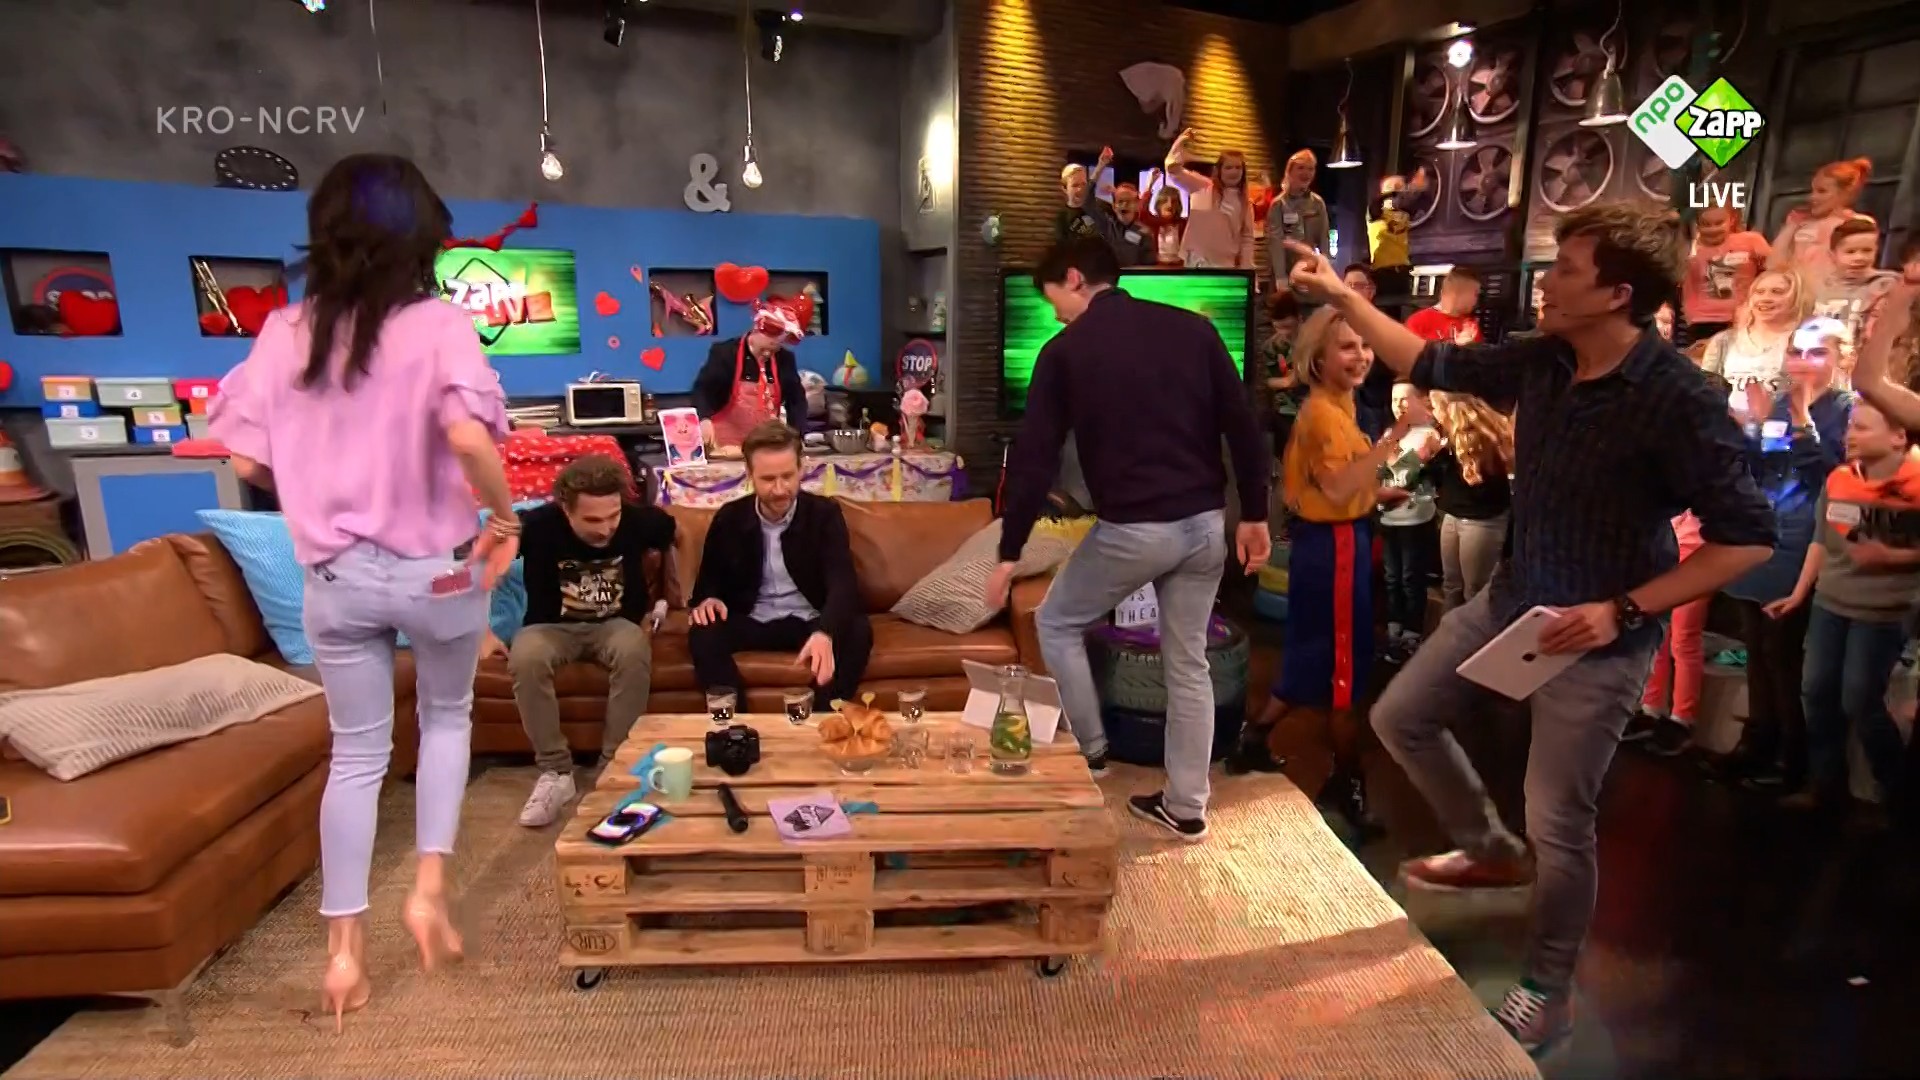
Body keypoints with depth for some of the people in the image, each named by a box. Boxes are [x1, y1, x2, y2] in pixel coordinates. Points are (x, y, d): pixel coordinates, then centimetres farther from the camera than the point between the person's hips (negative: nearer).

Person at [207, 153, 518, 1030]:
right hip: (436, 570, -3)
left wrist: (326, 494, 16)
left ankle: (344, 949, 24)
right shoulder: (437, 324, -13)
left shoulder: (284, 332, 1)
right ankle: (428, 889, 21)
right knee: (447, 718, 24)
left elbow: (248, 460, -1)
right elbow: (467, 436, -30)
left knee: (356, 754, 16)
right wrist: (505, 516, -14)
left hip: (334, 577, 3)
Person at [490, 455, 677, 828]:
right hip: (553, 627, 0)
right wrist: (482, 631, -10)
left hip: (617, 624, 0)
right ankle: (556, 771, -19)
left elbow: (671, 540, 7)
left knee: (634, 652, -36)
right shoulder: (538, 524, -22)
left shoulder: (640, 520, -17)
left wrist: (666, 602, 7)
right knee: (525, 658, -35)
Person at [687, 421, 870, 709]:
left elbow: (842, 583, -22)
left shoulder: (825, 513, -8)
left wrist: (824, 633, -44)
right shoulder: (729, 518, -1)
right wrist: (707, 600, -16)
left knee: (858, 632, -31)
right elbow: (710, 579, 12)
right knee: (703, 635, -27)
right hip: (752, 622, 2)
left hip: (811, 622, -1)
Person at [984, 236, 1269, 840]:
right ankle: (1185, 807, 25)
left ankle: (1089, 753, 24)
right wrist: (1254, 514, 13)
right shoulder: (1193, 328, 7)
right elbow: (1243, 426, 4)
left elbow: (1035, 457, -4)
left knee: (1056, 624, 20)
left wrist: (1010, 552, 1)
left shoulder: (1066, 351, -1)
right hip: (1204, 522, 5)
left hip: (1132, 528, -5)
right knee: (1188, 663, 16)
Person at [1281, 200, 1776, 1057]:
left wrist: (1623, 611, -25)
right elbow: (1433, 365, 8)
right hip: (1511, 599, 7)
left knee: (1559, 824, 3)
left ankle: (1546, 994, 28)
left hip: (1598, 637, -7)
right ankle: (1491, 850, 38)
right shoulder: (1543, 361, -4)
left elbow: (1748, 536, -20)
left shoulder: (1677, 399, -24)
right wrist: (1341, 297, 5)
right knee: (1401, 717, 14)